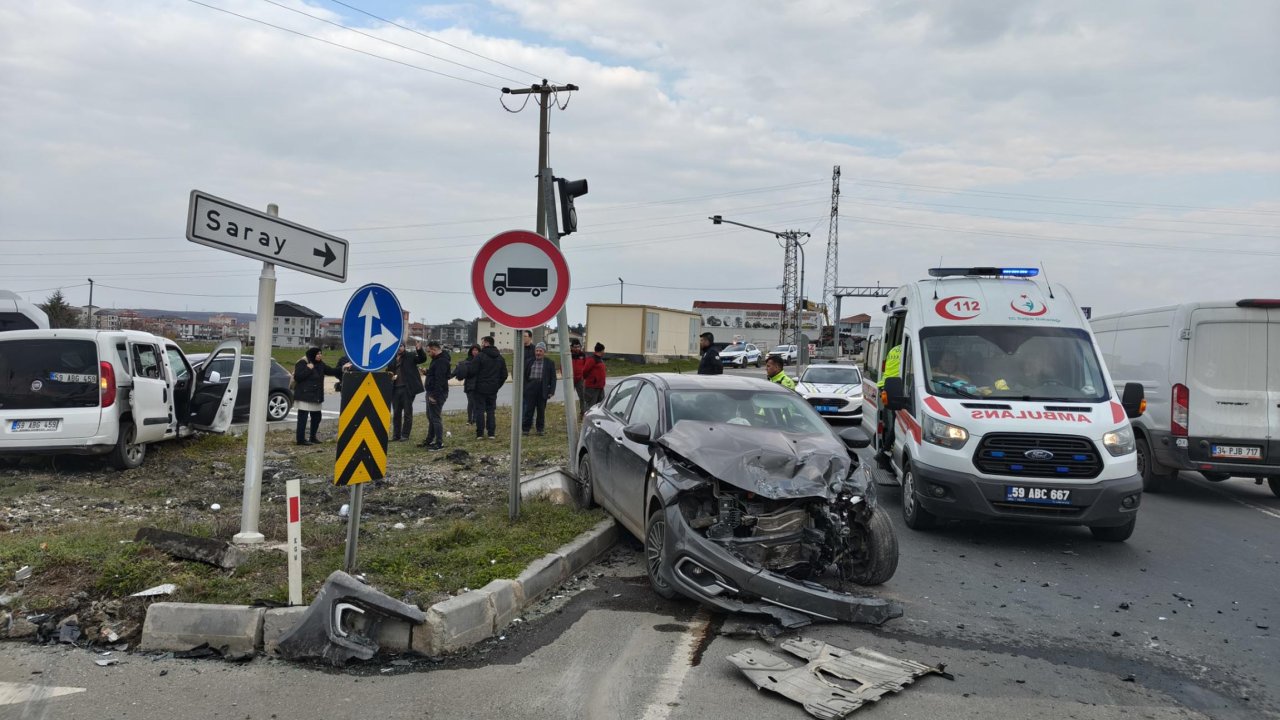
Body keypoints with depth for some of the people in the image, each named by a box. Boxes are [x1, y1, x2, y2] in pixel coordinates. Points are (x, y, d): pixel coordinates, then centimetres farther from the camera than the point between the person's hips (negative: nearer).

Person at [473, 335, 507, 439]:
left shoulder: (480, 356, -11)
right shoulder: (500, 358, 9)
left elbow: (473, 371, -12)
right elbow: (504, 375, 10)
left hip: (481, 388, -5)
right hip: (493, 390, 5)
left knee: (480, 410, 2)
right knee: (491, 411, 10)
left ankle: (480, 433, 1)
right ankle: (491, 433, 7)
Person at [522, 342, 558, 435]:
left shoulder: (549, 363, 3)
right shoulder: (530, 362, 8)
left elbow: (553, 378, 1)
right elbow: (524, 375, 12)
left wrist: (551, 391, -7)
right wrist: (524, 388, 4)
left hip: (543, 390, -1)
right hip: (531, 389, 1)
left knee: (541, 410, 7)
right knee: (529, 409, 1)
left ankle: (540, 429, 17)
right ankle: (525, 428, 7)